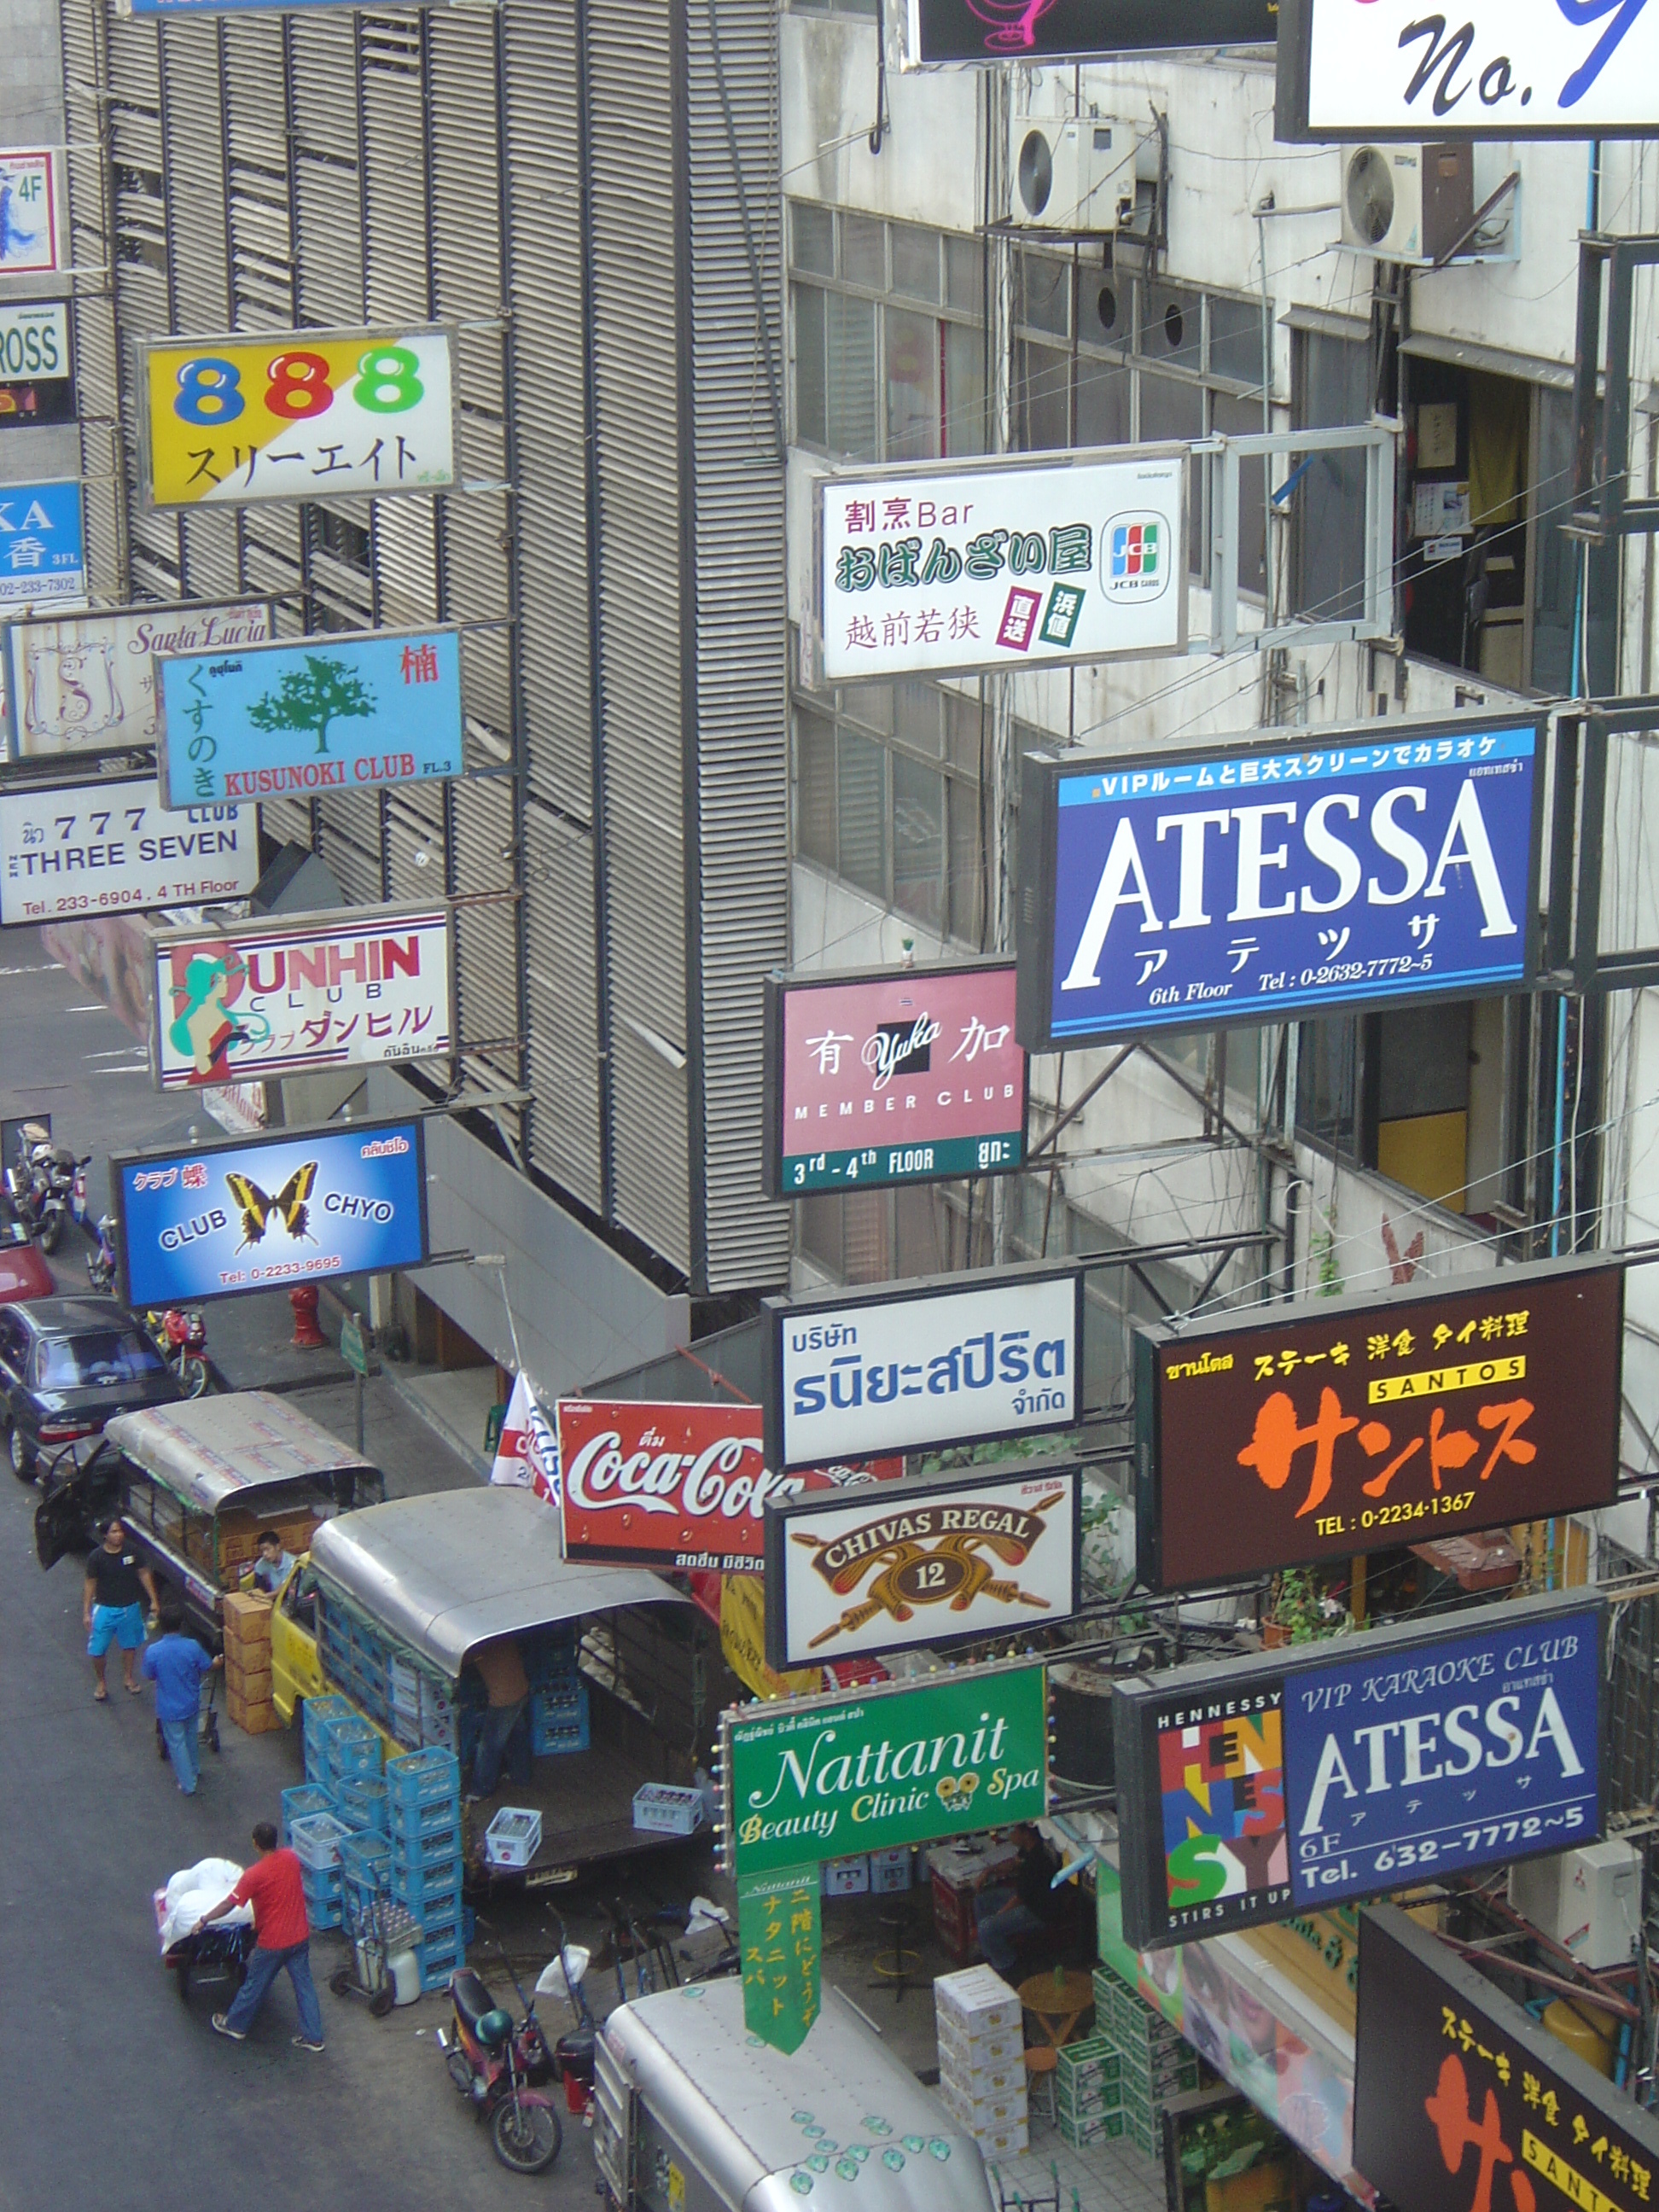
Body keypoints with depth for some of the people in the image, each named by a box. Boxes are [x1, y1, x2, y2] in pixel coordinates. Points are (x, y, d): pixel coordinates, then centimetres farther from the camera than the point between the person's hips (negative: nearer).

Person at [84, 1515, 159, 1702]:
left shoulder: (131, 1551, -10)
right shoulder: (96, 1557, -16)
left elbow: (144, 1574, 2)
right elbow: (90, 1584, -7)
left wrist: (153, 1600, 1)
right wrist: (86, 1612, -6)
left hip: (130, 1608, 3)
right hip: (105, 1609, -3)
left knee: (130, 1645, 19)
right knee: (97, 1650, 1)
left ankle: (128, 1676, 42)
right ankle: (101, 1683, 25)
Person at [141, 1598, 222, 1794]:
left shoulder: (153, 1652, -24)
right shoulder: (192, 1647, -21)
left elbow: (149, 1677, -8)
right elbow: (207, 1668, -5)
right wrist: (217, 1663, 18)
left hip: (169, 1709, -2)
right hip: (191, 1704, 2)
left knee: (177, 1743, 15)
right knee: (191, 1737, 27)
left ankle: (188, 1784, 23)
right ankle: (194, 1770, 48)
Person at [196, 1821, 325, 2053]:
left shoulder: (254, 1875, -22)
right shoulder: (291, 1859, -5)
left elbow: (229, 1904, -14)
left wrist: (205, 1919, 2)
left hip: (272, 1942, -5)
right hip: (300, 1936, 5)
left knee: (255, 1986, 15)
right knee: (304, 1984, 13)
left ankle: (235, 2025, 35)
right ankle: (313, 2036, 17)